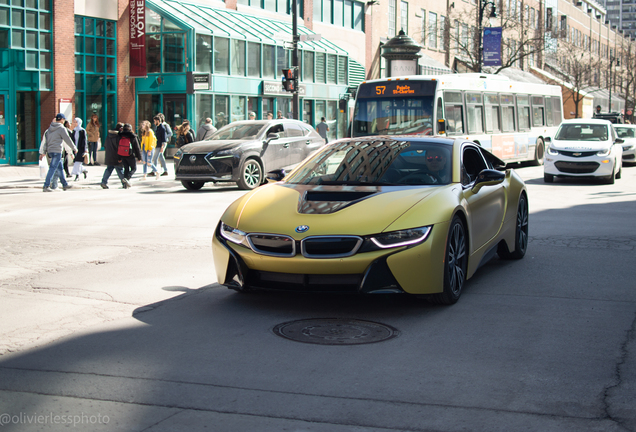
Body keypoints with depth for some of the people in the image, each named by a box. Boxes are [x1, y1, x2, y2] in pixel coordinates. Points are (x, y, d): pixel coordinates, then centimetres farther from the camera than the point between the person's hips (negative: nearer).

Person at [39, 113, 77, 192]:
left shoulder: (50, 128, 14)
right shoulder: (61, 128, -9)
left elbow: (46, 140, 16)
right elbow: (68, 140, -7)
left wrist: (44, 152, 19)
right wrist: (75, 148, 6)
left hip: (50, 151, 8)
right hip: (56, 151, -8)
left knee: (60, 168, 17)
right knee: (52, 169, -9)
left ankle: (65, 184, 25)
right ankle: (46, 186, -13)